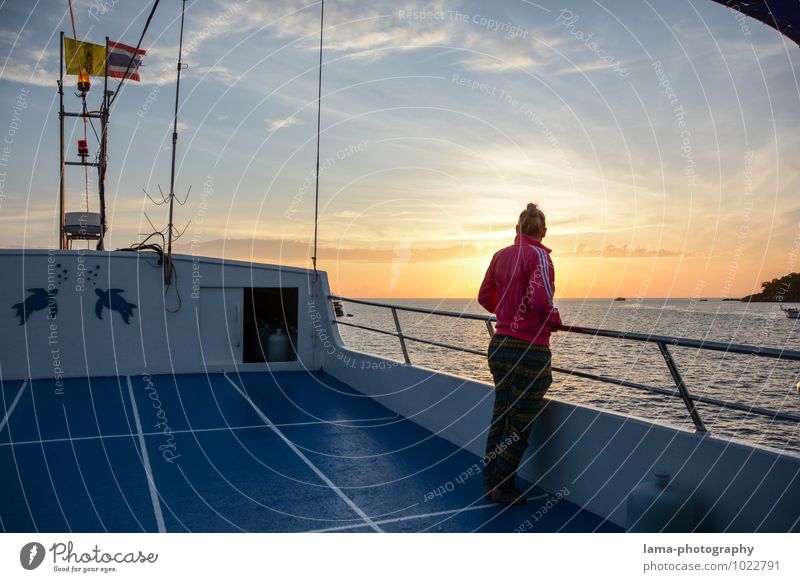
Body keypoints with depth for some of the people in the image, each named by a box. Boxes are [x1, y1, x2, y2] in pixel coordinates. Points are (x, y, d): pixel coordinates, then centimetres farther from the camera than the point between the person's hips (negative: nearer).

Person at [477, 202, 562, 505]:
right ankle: (503, 488, 17)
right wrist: (556, 322, -4)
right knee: (520, 425, 6)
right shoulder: (538, 255, -11)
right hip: (529, 350, -7)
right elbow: (540, 300, -23)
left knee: (500, 416, 18)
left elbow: (485, 296, 15)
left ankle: (490, 480, 29)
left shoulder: (501, 255, 8)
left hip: (499, 345, 7)